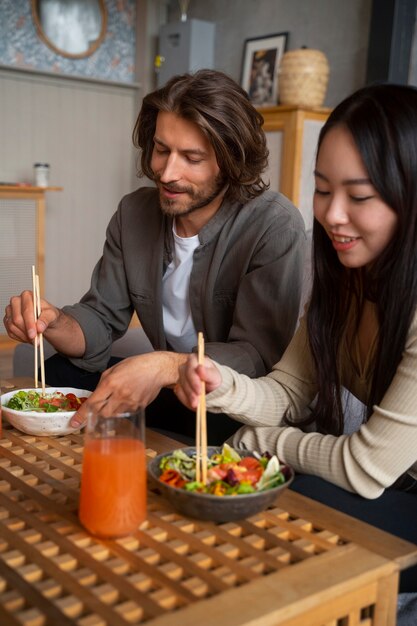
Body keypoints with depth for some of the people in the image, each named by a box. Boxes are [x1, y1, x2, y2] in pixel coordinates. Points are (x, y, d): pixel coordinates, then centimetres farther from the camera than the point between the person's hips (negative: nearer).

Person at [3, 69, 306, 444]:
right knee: (59, 375, -14)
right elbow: (102, 320, 1)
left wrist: (167, 367, -40)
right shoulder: (134, 213, -2)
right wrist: (54, 323, -22)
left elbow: (259, 356, -23)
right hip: (169, 388, 5)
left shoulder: (275, 227, -19)